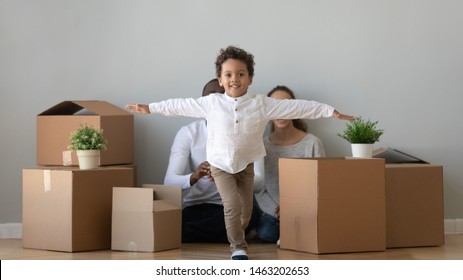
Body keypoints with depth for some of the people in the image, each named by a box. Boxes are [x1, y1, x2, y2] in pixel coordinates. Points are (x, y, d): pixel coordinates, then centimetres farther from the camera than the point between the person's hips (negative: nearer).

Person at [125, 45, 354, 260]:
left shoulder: (262, 104, -11)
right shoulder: (211, 103, -9)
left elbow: (297, 107, -10)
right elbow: (182, 106, 1)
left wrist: (331, 111, -11)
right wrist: (150, 108, 5)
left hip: (246, 164, 2)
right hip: (221, 164, -1)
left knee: (246, 211, 7)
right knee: (233, 205, -17)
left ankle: (236, 236, 38)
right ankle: (238, 246, 3)